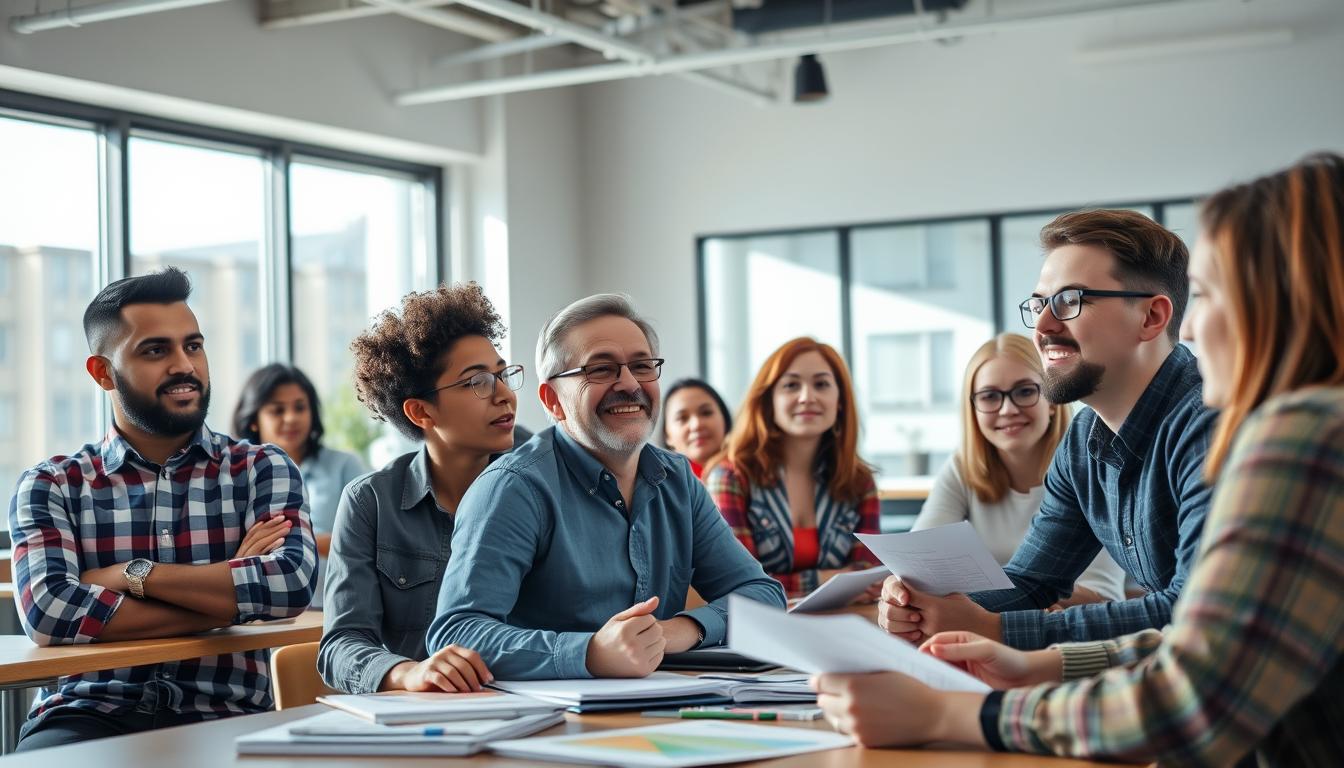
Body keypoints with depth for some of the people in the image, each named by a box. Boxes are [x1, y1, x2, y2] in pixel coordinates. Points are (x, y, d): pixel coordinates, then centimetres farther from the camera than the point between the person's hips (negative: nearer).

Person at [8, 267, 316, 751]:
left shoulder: (263, 470, 8)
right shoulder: (50, 487, 7)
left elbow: (292, 584, -11)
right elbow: (47, 611, -12)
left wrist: (132, 575, -8)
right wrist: (231, 592, -9)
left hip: (223, 715, 1)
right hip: (88, 715, 0)